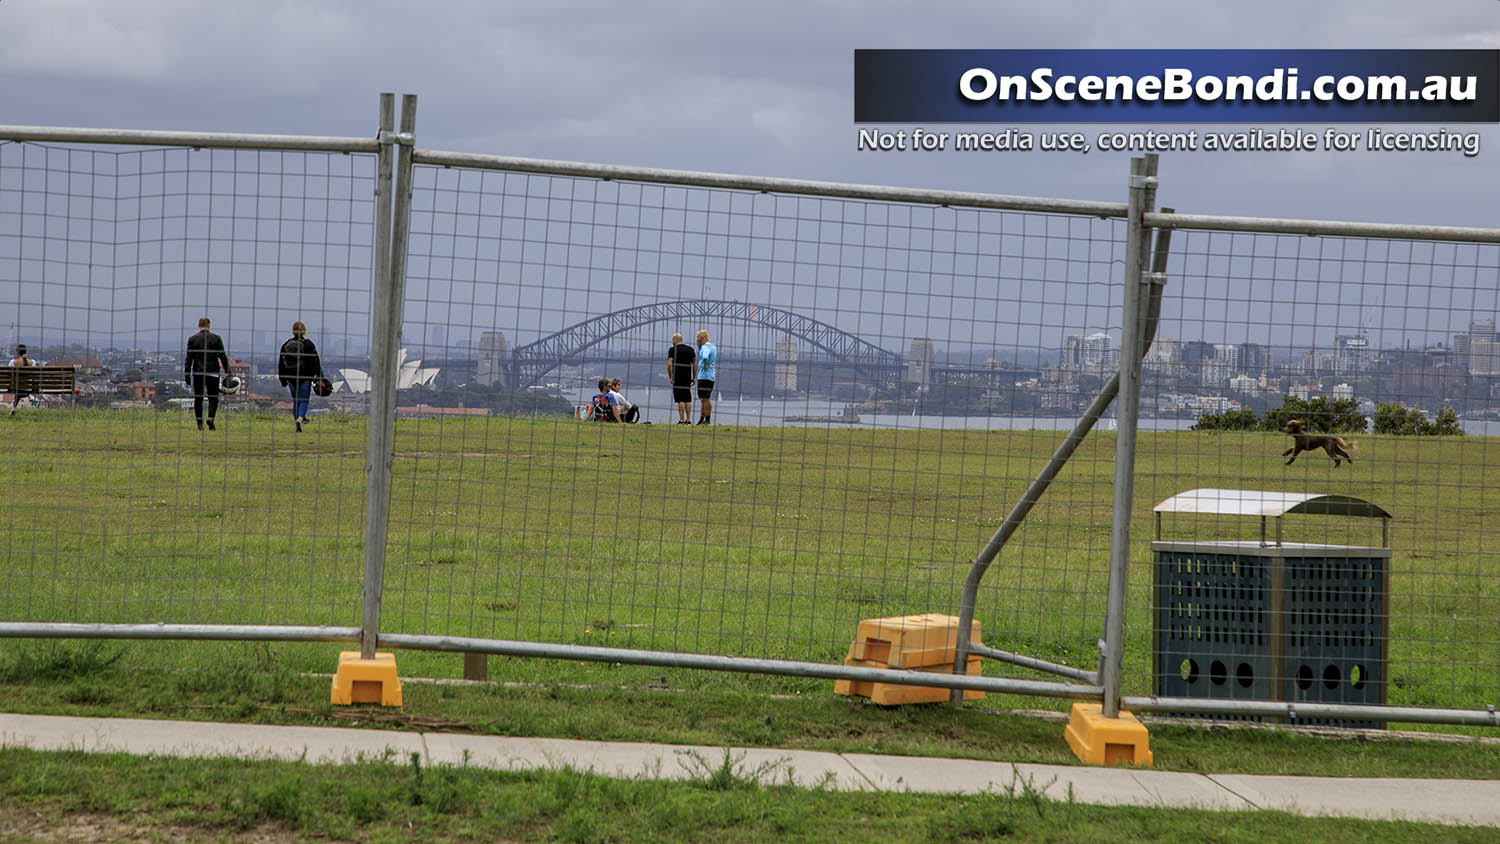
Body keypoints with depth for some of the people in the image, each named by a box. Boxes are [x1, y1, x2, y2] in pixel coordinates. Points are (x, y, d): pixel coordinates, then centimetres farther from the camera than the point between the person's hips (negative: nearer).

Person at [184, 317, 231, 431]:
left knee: (198, 398, 8)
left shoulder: (192, 339, 2)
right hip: (212, 372, -1)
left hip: (197, 373, 1)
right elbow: (223, 357, -1)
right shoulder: (216, 338, 0)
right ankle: (210, 418, -18)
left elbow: (189, 358, 1)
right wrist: (227, 372, 4)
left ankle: (199, 424, 6)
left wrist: (187, 375, 5)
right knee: (213, 398, 4)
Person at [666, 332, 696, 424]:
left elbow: (669, 365, -13)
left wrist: (670, 377, -7)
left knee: (680, 400, -4)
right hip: (688, 377, 4)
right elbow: (695, 364, 10)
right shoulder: (690, 349, 9)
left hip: (677, 378, -4)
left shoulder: (673, 350, -5)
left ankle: (681, 420, -7)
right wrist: (694, 378, 14)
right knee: (688, 400, 10)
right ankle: (688, 420, 10)